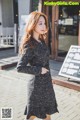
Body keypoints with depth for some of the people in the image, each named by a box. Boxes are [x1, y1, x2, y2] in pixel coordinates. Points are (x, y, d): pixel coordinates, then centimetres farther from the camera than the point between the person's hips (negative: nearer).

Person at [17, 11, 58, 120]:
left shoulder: (42, 41, 5)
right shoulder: (30, 45, -21)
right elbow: (20, 67, -23)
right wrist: (39, 70, -19)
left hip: (46, 82, 8)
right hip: (38, 84, -8)